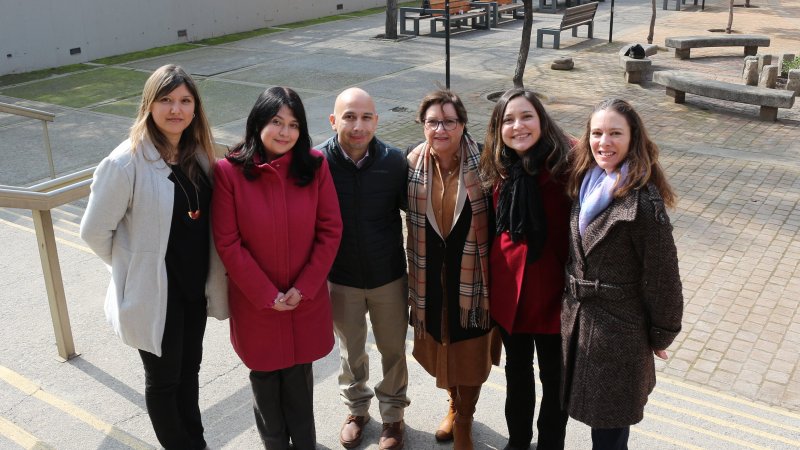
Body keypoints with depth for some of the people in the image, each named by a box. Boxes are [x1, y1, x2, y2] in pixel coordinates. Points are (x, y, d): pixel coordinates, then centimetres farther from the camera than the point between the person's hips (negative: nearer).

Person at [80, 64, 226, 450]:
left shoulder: (198, 153, -2)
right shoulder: (126, 162, -21)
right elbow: (94, 231, -14)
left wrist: (204, 271, 5)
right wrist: (133, 267, -2)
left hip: (195, 285, 6)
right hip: (154, 292, -6)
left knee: (189, 368, 23)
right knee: (163, 379, 14)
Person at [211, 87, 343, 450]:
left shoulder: (315, 165, -8)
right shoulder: (229, 170, -14)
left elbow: (330, 230, -5)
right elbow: (227, 242, -12)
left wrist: (303, 288, -10)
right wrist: (267, 295, -11)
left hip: (306, 298, 1)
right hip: (254, 301, -1)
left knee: (299, 374, 16)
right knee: (264, 375, 17)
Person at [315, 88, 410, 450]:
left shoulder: (395, 161, -14)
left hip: (389, 276, 0)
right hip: (341, 279, 0)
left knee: (393, 350, 17)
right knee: (351, 350, 21)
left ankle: (392, 413, 42)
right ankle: (357, 409, 47)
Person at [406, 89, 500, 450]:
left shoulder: (481, 163, -14)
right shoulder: (413, 164, -4)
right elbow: (412, 222, 3)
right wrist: (416, 278, 4)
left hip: (472, 274, -3)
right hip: (432, 276, 3)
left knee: (470, 350, 10)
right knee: (440, 346, 20)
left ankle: (464, 421, 35)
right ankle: (454, 403, 48)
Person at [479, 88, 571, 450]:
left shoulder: (566, 161, -17)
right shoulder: (495, 169, -1)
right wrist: (489, 281, 8)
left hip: (552, 286, -4)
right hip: (509, 287, 4)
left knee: (554, 376, 13)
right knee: (516, 370, 22)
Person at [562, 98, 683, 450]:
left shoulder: (643, 201, -20)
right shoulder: (583, 182, 2)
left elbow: (662, 276, -13)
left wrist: (660, 335, -6)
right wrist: (569, 302, 9)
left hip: (619, 331, -6)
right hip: (576, 319, 6)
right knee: (595, 413, 19)